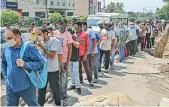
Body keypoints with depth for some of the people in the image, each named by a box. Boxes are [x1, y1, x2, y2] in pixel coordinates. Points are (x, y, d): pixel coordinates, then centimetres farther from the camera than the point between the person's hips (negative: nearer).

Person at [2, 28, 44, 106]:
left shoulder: (29, 47, -12)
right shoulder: (6, 49, 4)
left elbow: (40, 63, -13)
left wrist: (25, 64, -23)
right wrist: (6, 77, 9)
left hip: (26, 87, -4)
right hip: (10, 87, 5)